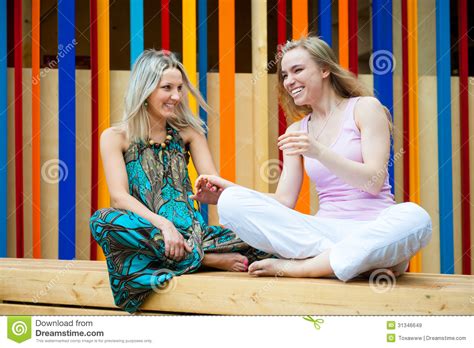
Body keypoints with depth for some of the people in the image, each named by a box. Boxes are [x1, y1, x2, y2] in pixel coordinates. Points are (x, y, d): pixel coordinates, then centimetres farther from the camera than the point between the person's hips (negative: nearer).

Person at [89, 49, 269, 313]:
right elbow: (119, 196, -10)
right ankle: (203, 258, -27)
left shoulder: (188, 132, 13)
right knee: (104, 220, -36)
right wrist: (163, 224, -27)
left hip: (191, 232, 1)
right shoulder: (115, 138, 3)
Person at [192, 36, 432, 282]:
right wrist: (229, 191, -4)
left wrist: (319, 152, -18)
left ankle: (297, 266, -27)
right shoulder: (296, 132, 18)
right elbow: (284, 201, 10)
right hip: (325, 231, 4)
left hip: (371, 230, -3)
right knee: (232, 202, -18)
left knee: (414, 218, -39)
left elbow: (374, 182, -7)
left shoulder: (365, 108, 5)